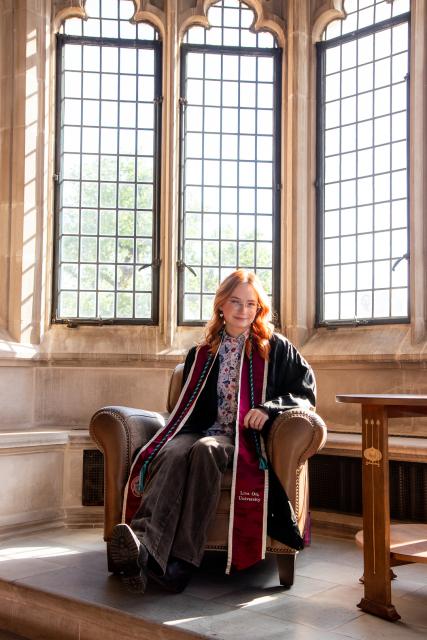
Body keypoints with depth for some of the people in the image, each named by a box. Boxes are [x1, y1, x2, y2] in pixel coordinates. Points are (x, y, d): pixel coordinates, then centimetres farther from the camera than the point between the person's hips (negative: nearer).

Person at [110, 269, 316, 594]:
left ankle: (181, 562, -46)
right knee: (171, 452, -33)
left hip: (248, 436, -3)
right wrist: (178, 430, 4)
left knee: (205, 450, -38)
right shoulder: (202, 354, 24)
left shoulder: (275, 348, 14)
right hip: (205, 429, 3)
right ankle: (143, 546, -56)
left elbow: (306, 392, 7)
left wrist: (269, 409, -10)